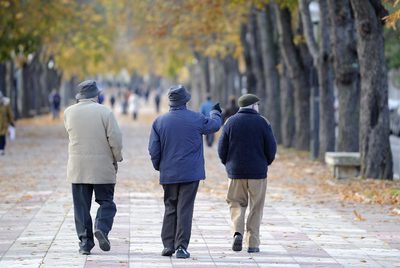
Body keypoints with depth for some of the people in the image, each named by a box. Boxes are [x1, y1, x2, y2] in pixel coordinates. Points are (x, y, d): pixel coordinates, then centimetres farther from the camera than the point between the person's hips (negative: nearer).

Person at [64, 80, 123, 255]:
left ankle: (85, 242, 3)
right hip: (102, 167, -2)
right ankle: (102, 228, -16)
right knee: (106, 202, 8)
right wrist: (116, 159, 5)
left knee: (81, 205, 6)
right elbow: (115, 139, -9)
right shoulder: (104, 112, -7)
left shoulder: (69, 112, 2)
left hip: (77, 168, 2)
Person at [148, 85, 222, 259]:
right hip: (191, 173, -2)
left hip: (168, 173, 2)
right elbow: (214, 125, 14)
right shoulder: (196, 119, -6)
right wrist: (215, 113, 35)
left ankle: (168, 245, 10)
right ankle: (181, 247, -5)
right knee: (185, 210, -1)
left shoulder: (159, 121, -2)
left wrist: (159, 167, 16)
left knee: (170, 208, 13)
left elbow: (153, 149, 0)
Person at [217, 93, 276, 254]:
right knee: (255, 208, 7)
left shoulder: (231, 122, 1)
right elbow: (271, 148, -4)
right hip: (258, 172, -1)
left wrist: (228, 165, 15)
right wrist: (265, 163, 14)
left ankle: (238, 231, -11)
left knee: (237, 204, 13)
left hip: (236, 171, 1)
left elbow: (222, 148, 0)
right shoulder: (262, 123, -4)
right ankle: (252, 243, 5)